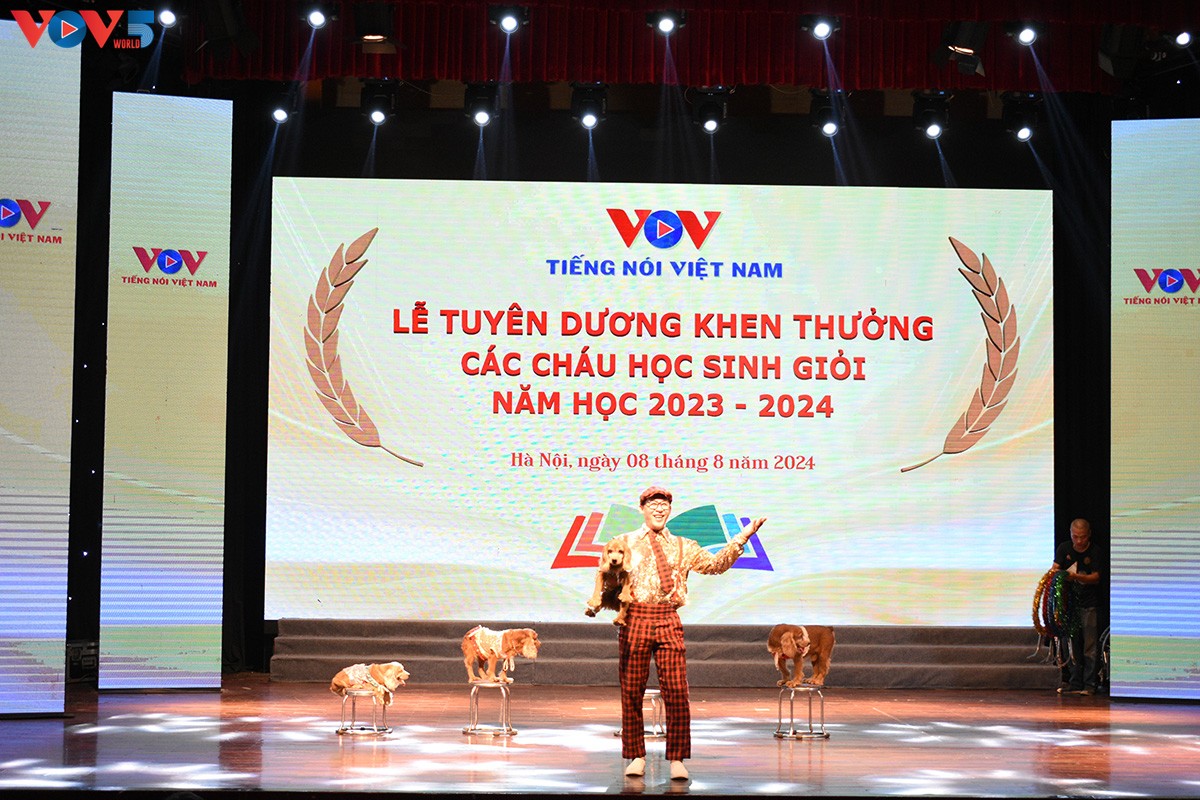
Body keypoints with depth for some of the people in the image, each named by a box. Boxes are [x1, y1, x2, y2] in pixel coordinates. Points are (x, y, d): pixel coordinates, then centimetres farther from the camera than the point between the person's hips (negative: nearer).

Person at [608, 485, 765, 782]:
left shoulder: (682, 547, 17)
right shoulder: (625, 543, 12)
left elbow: (715, 564, 9)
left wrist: (742, 538, 0)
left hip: (668, 622, 1)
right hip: (635, 618, -1)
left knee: (677, 691, -7)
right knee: (631, 692, 2)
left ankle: (677, 759, 3)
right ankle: (636, 756, 15)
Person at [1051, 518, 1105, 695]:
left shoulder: (1095, 552, -7)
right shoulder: (1064, 549, 5)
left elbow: (1096, 577, -13)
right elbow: (1055, 567, -1)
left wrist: (1076, 577, -29)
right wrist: (1055, 572, -25)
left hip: (1089, 605, -4)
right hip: (1070, 601, 4)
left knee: (1090, 645, -5)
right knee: (1072, 644, 7)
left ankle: (1090, 684, -2)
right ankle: (1075, 683, 12)